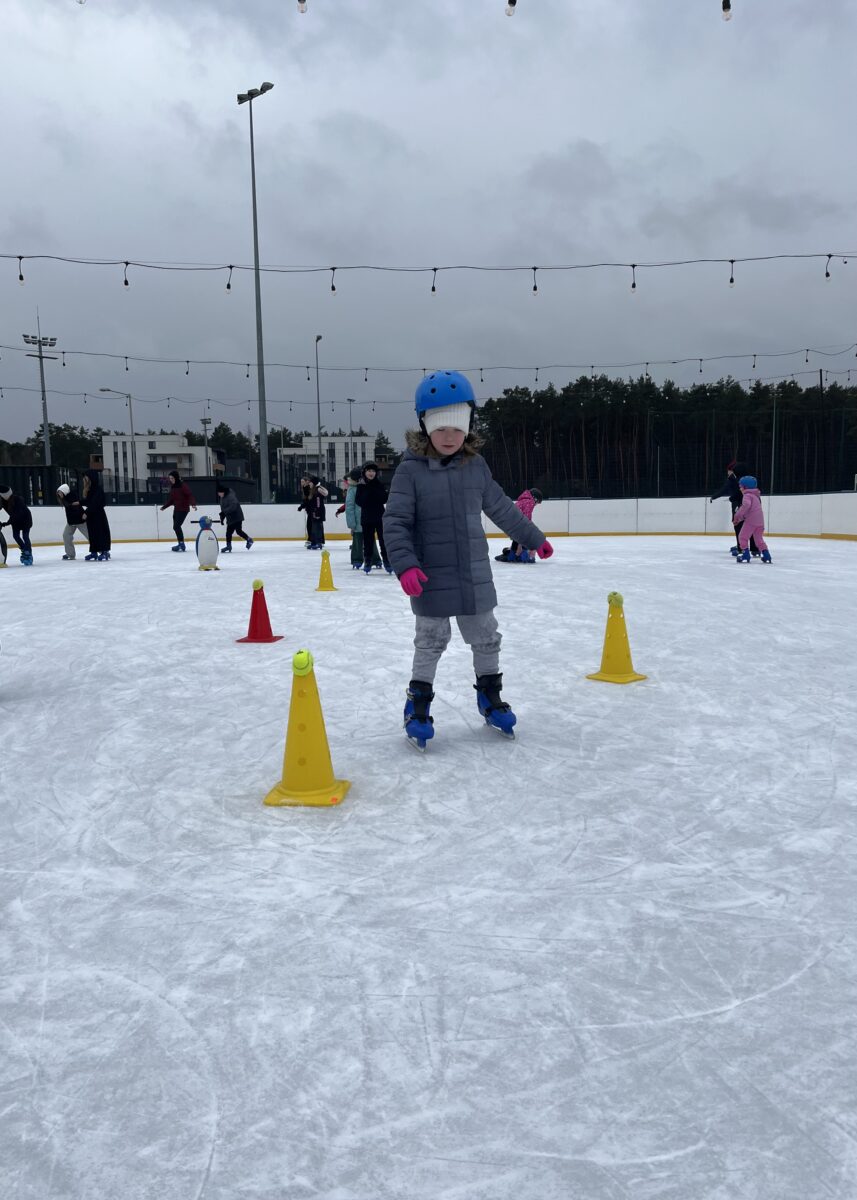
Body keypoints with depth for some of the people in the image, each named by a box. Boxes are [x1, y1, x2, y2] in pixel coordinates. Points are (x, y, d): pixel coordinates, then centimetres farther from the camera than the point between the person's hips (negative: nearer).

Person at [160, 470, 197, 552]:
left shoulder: (182, 485, -12)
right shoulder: (172, 487, 11)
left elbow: (190, 495, -20)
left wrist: (193, 504, -34)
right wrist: (164, 506, 21)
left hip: (183, 509, -8)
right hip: (176, 509, 8)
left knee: (176, 526, -15)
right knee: (176, 527, 9)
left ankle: (181, 544, -10)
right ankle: (181, 544, 17)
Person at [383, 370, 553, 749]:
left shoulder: (476, 466, 2)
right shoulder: (411, 470, -12)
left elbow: (502, 508, 14)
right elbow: (395, 523, -14)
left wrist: (534, 538, 22)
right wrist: (405, 565, -27)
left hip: (475, 576, 4)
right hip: (432, 579, -4)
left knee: (486, 637, 15)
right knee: (430, 642, 7)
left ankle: (490, 696, 34)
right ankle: (418, 703, 24)